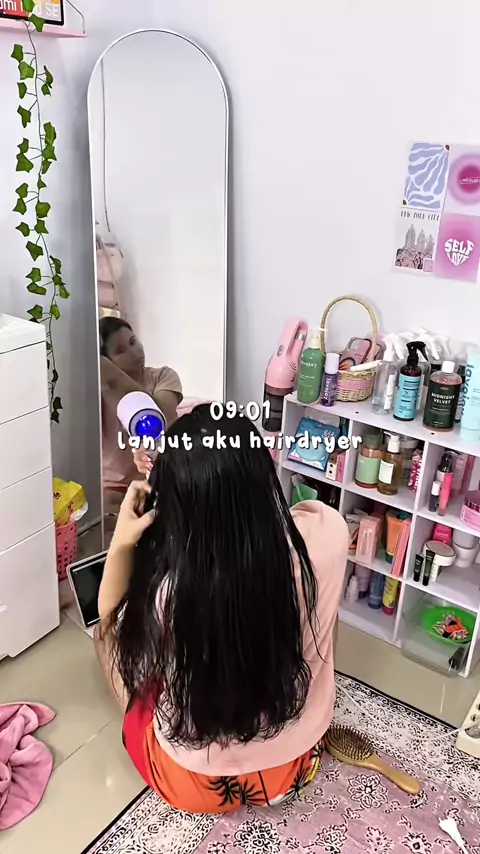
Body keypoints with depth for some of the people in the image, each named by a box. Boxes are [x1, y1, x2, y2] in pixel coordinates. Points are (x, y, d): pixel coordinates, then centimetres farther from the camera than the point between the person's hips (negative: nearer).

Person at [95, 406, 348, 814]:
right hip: (298, 765, 4)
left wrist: (121, 546, -18)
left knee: (109, 636, 17)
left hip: (197, 784, -3)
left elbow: (111, 627, -9)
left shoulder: (170, 592, -35)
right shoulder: (327, 532, -26)